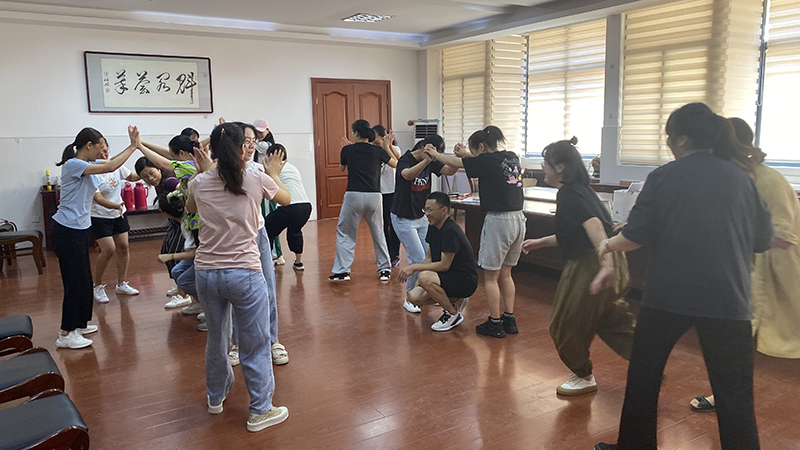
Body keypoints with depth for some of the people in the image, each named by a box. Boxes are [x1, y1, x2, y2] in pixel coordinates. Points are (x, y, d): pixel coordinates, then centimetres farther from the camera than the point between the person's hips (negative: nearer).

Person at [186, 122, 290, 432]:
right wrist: (274, 174, 29)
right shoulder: (257, 180, -8)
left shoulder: (199, 183, -1)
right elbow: (287, 199, 13)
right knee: (255, 345, 8)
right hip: (244, 273, -4)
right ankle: (260, 411, 18)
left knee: (216, 337, 23)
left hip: (206, 273, 4)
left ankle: (216, 397, 42)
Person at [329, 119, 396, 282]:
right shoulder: (378, 151, 5)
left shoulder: (348, 150, 1)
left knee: (345, 233, 9)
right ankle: (385, 269, 21)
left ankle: (342, 271, 6)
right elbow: (397, 164, 19)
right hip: (374, 196, 2)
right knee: (378, 233, 15)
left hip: (353, 195, -2)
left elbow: (341, 168, 21)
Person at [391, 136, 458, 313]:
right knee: (419, 260, -9)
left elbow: (450, 170, -11)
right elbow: (408, 174, -44)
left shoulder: (430, 162, 0)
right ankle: (408, 297, 10)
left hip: (421, 217, 7)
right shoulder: (405, 160, -21)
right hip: (403, 218, -7)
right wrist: (426, 160, -59)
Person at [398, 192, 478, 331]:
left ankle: (453, 314, -9)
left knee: (425, 277, -31)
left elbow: (444, 265, -24)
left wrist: (415, 267, -20)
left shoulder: (450, 231, -24)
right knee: (414, 296, -6)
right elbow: (429, 258, 12)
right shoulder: (433, 227, 5)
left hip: (465, 281, -9)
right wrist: (418, 283, 3)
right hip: (449, 278, 9)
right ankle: (455, 301, 12)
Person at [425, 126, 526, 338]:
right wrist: (467, 154, 26)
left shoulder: (487, 161, -11)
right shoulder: (512, 157, 9)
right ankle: (509, 320, 22)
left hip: (498, 220, -8)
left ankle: (494, 324, 11)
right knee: (505, 274, 18)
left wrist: (435, 154, 17)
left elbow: (456, 163, 1)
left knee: (490, 277, 5)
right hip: (518, 218, 8)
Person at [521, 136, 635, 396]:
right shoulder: (580, 190, 16)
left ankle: (584, 378, 27)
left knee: (565, 325, 9)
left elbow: (593, 225, -30)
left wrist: (606, 265, -40)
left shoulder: (569, 194, -14)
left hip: (589, 266, -10)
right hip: (612, 265, 10)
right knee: (614, 322, 20)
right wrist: (540, 242, 27)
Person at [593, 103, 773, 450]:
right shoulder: (740, 177, 4)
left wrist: (609, 245, 11)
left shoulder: (664, 177, -4)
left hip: (669, 294, -1)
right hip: (727, 298, 2)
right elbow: (763, 240, 10)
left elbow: (636, 235, -7)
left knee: (643, 374, 16)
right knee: (734, 391, 7)